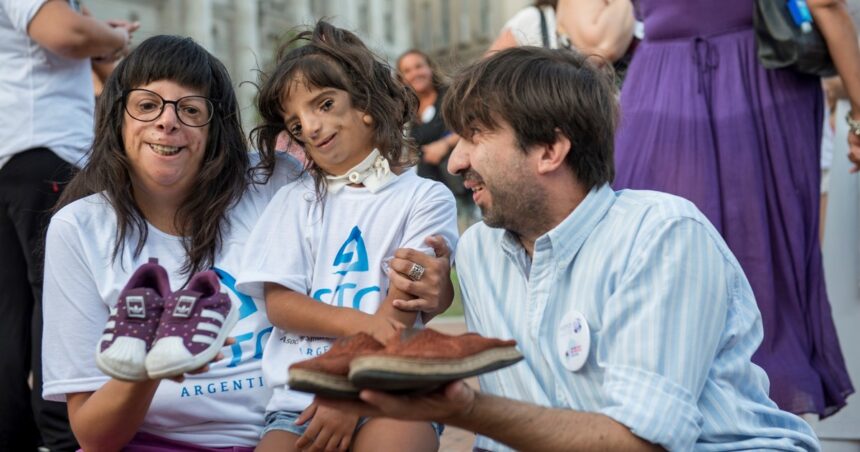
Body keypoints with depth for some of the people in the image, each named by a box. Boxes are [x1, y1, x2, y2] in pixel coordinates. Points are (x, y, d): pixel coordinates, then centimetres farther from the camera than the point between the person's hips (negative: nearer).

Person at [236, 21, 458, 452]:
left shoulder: (426, 198, 7)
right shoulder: (295, 200, 17)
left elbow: (401, 308, -4)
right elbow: (278, 305, 7)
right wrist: (358, 323, -11)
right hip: (297, 396, 3)